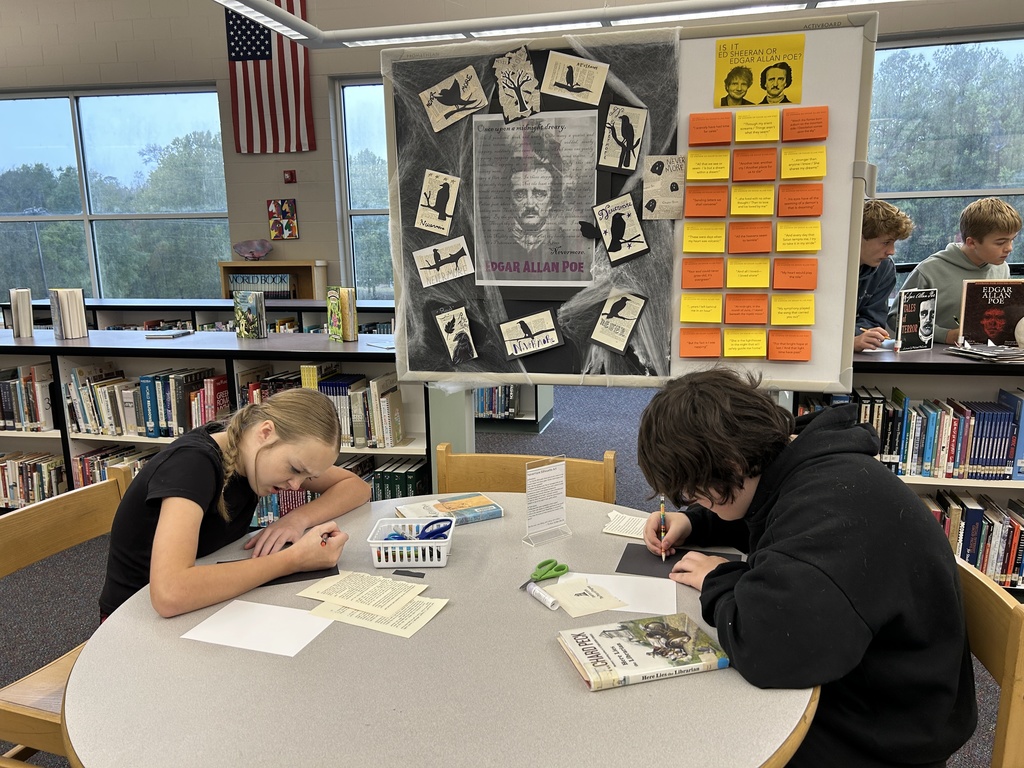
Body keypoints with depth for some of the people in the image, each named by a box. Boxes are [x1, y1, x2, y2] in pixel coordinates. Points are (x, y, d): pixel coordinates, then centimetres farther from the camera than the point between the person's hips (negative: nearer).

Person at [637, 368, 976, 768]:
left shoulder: (833, 507, -33)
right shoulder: (791, 466, -2)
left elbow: (765, 646, -45)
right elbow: (755, 518, 21)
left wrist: (718, 581, -24)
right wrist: (692, 523, 2)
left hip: (878, 735, -8)